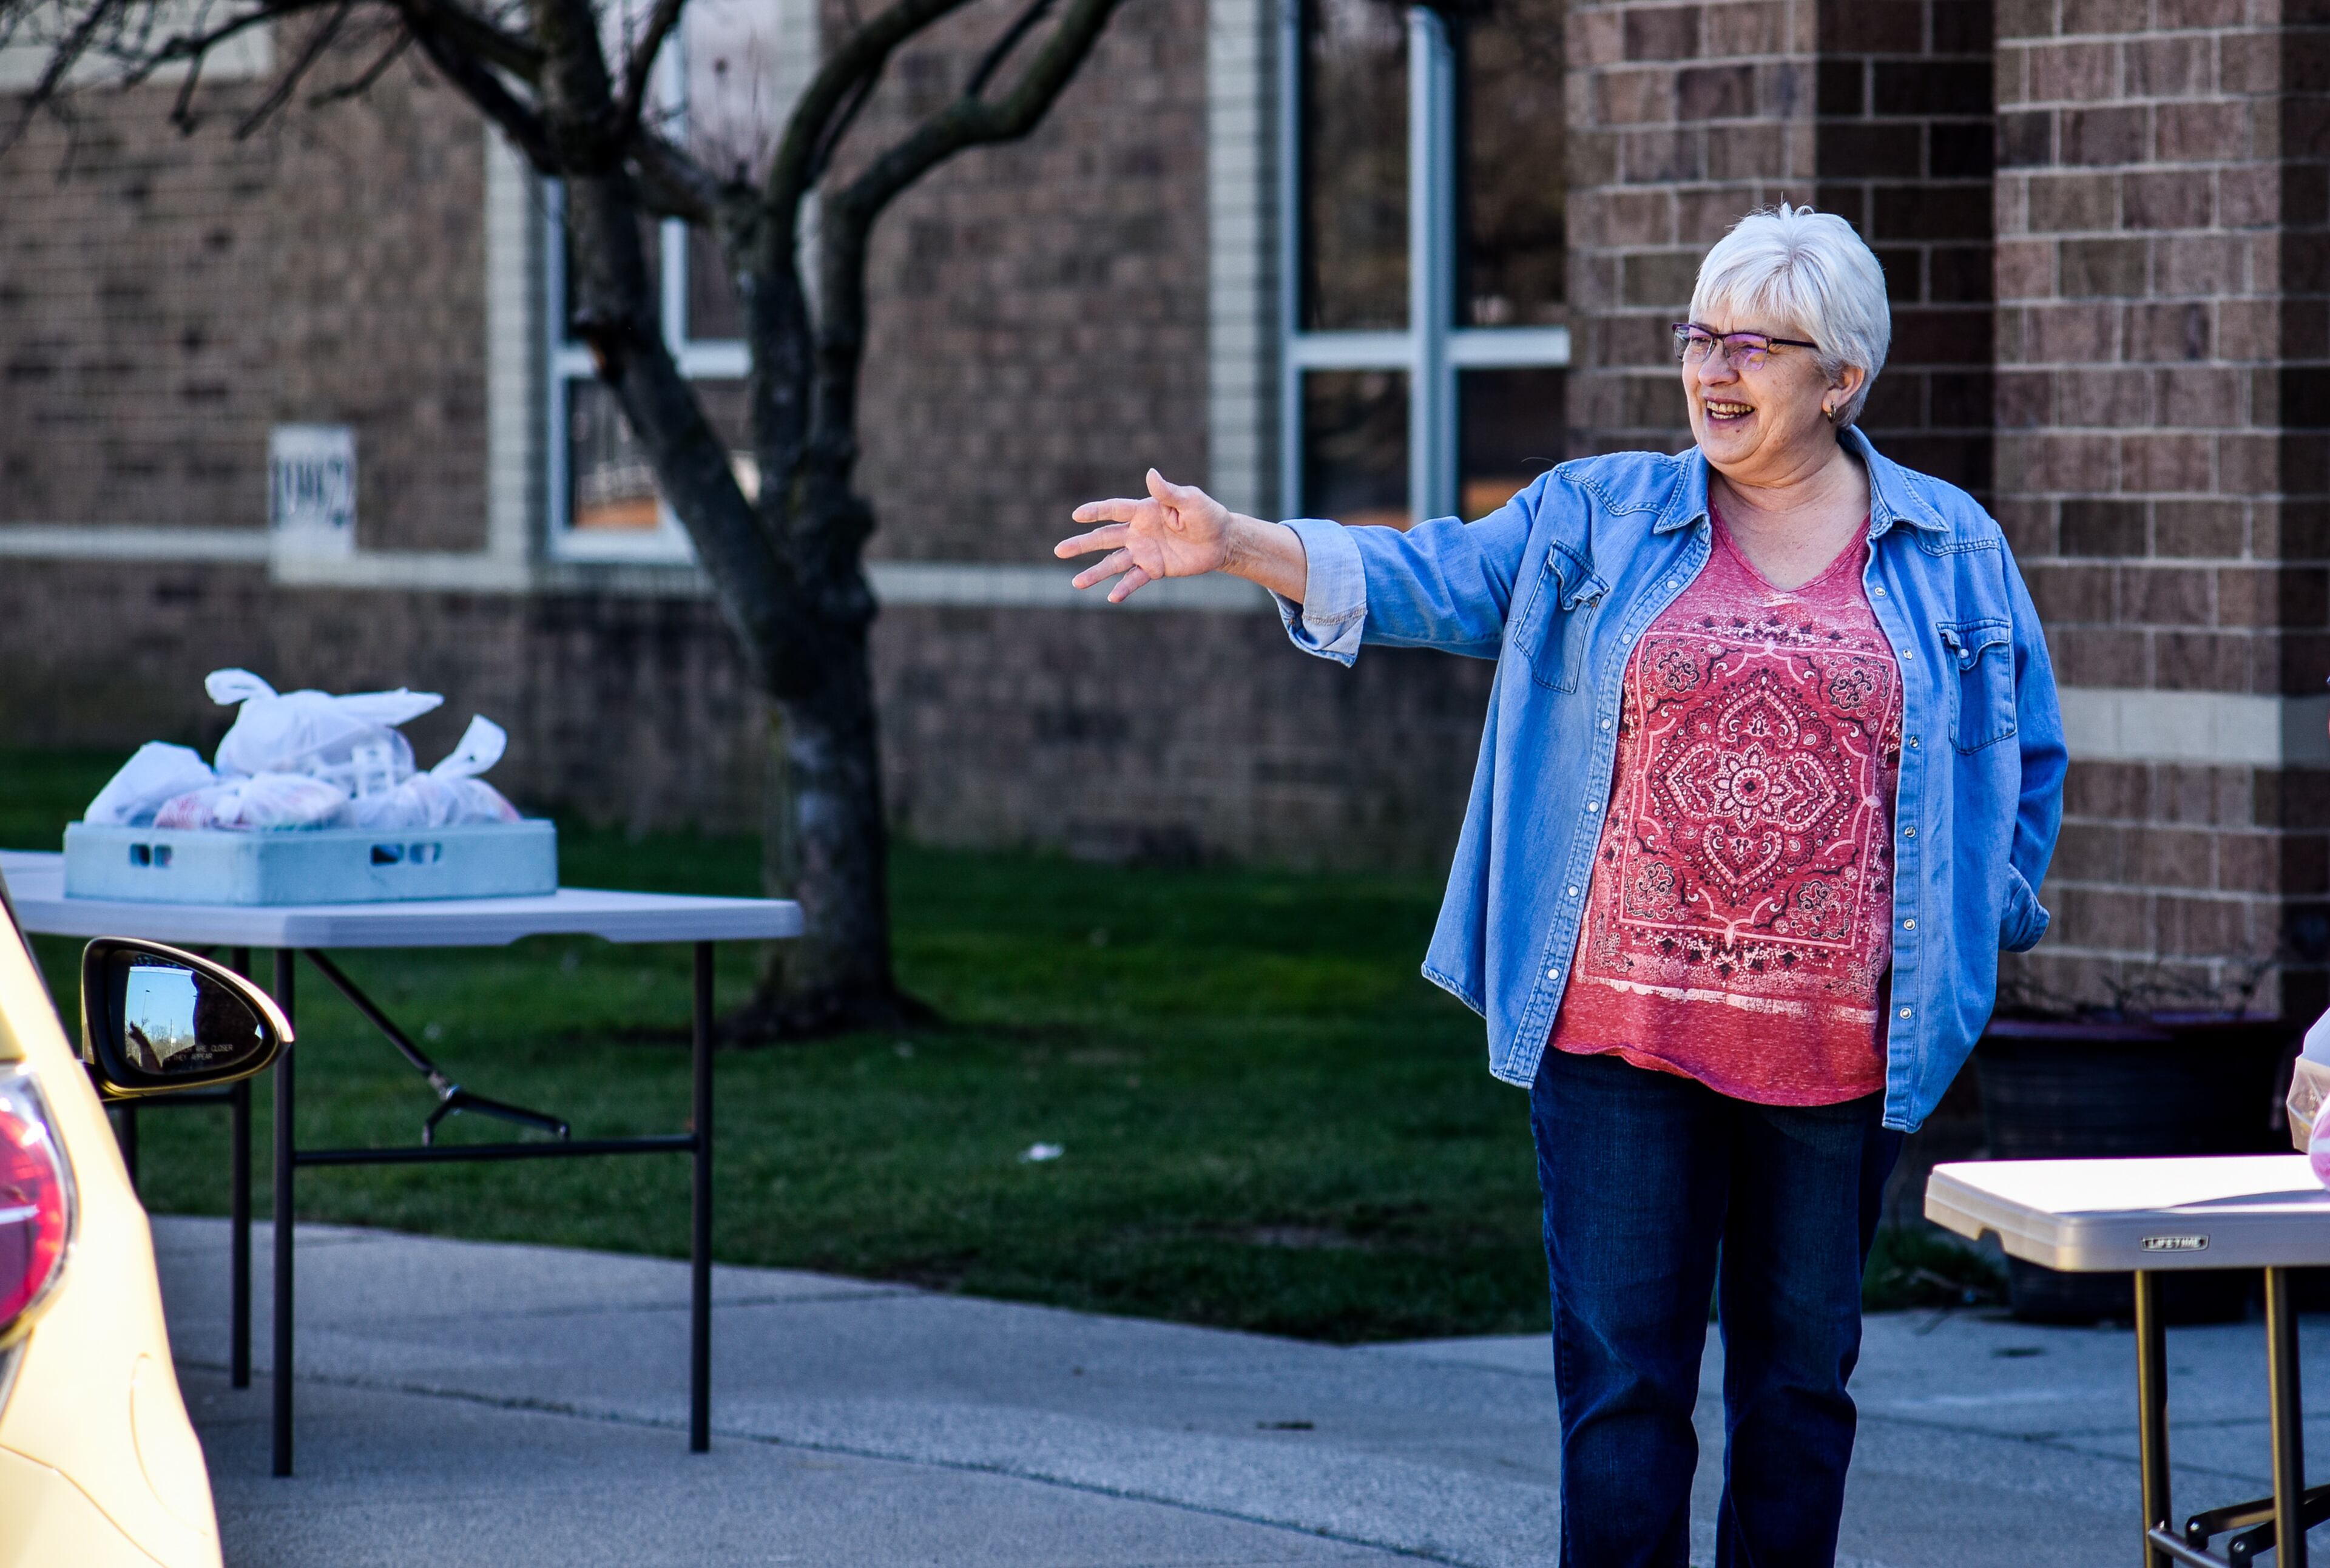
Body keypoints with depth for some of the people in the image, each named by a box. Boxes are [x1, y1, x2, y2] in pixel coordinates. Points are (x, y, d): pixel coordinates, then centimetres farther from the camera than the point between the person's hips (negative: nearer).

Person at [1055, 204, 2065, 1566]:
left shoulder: (1954, 552, 7)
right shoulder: (1600, 519, 7)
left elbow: (2029, 757, 15)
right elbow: (1426, 580, -2)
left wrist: (1974, 935, 7)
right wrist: (1238, 546, -16)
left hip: (1836, 1044, 1)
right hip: (1626, 1032, 0)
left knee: (1800, 1374, 8)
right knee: (1621, 1375, -3)